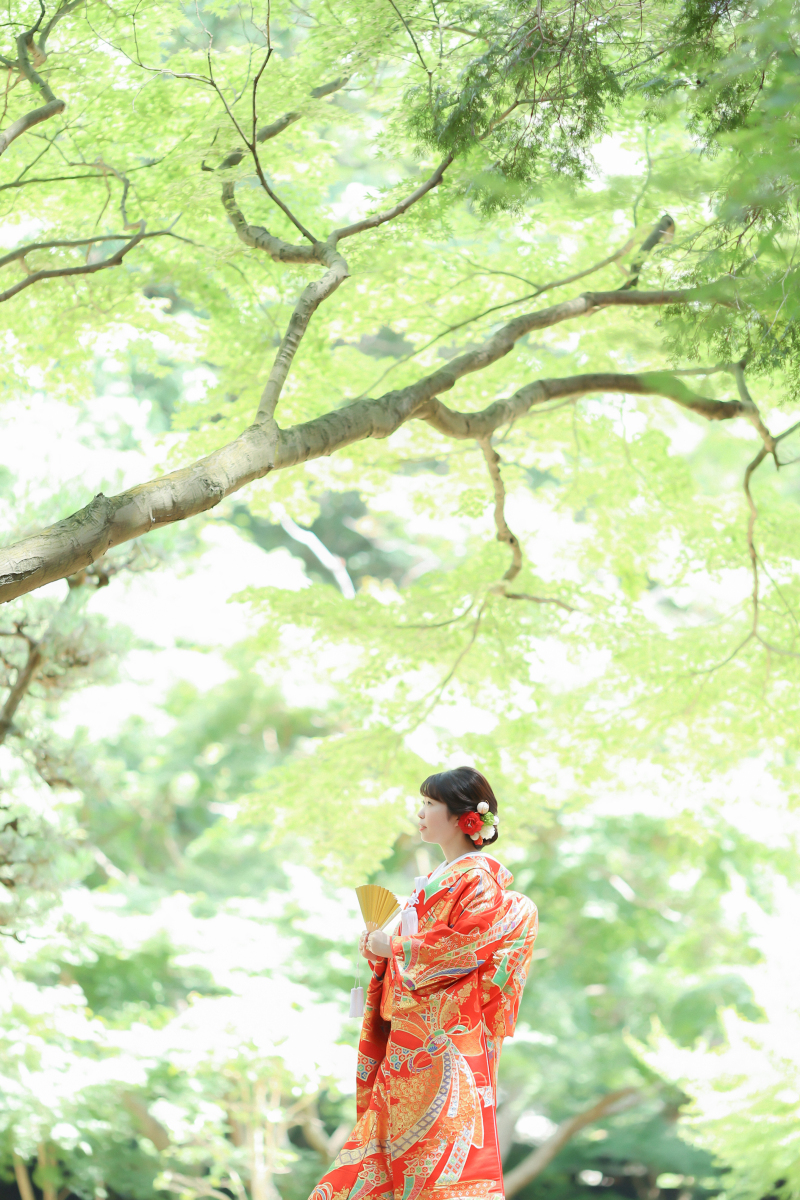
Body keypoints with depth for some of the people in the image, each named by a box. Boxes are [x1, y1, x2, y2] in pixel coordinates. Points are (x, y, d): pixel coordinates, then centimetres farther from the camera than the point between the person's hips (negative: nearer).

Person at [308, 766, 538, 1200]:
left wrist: (395, 947, -13)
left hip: (446, 1031, -9)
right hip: (409, 1027, 9)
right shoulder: (436, 878, 19)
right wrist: (380, 951, 4)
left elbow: (465, 944, -20)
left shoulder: (478, 879, -10)